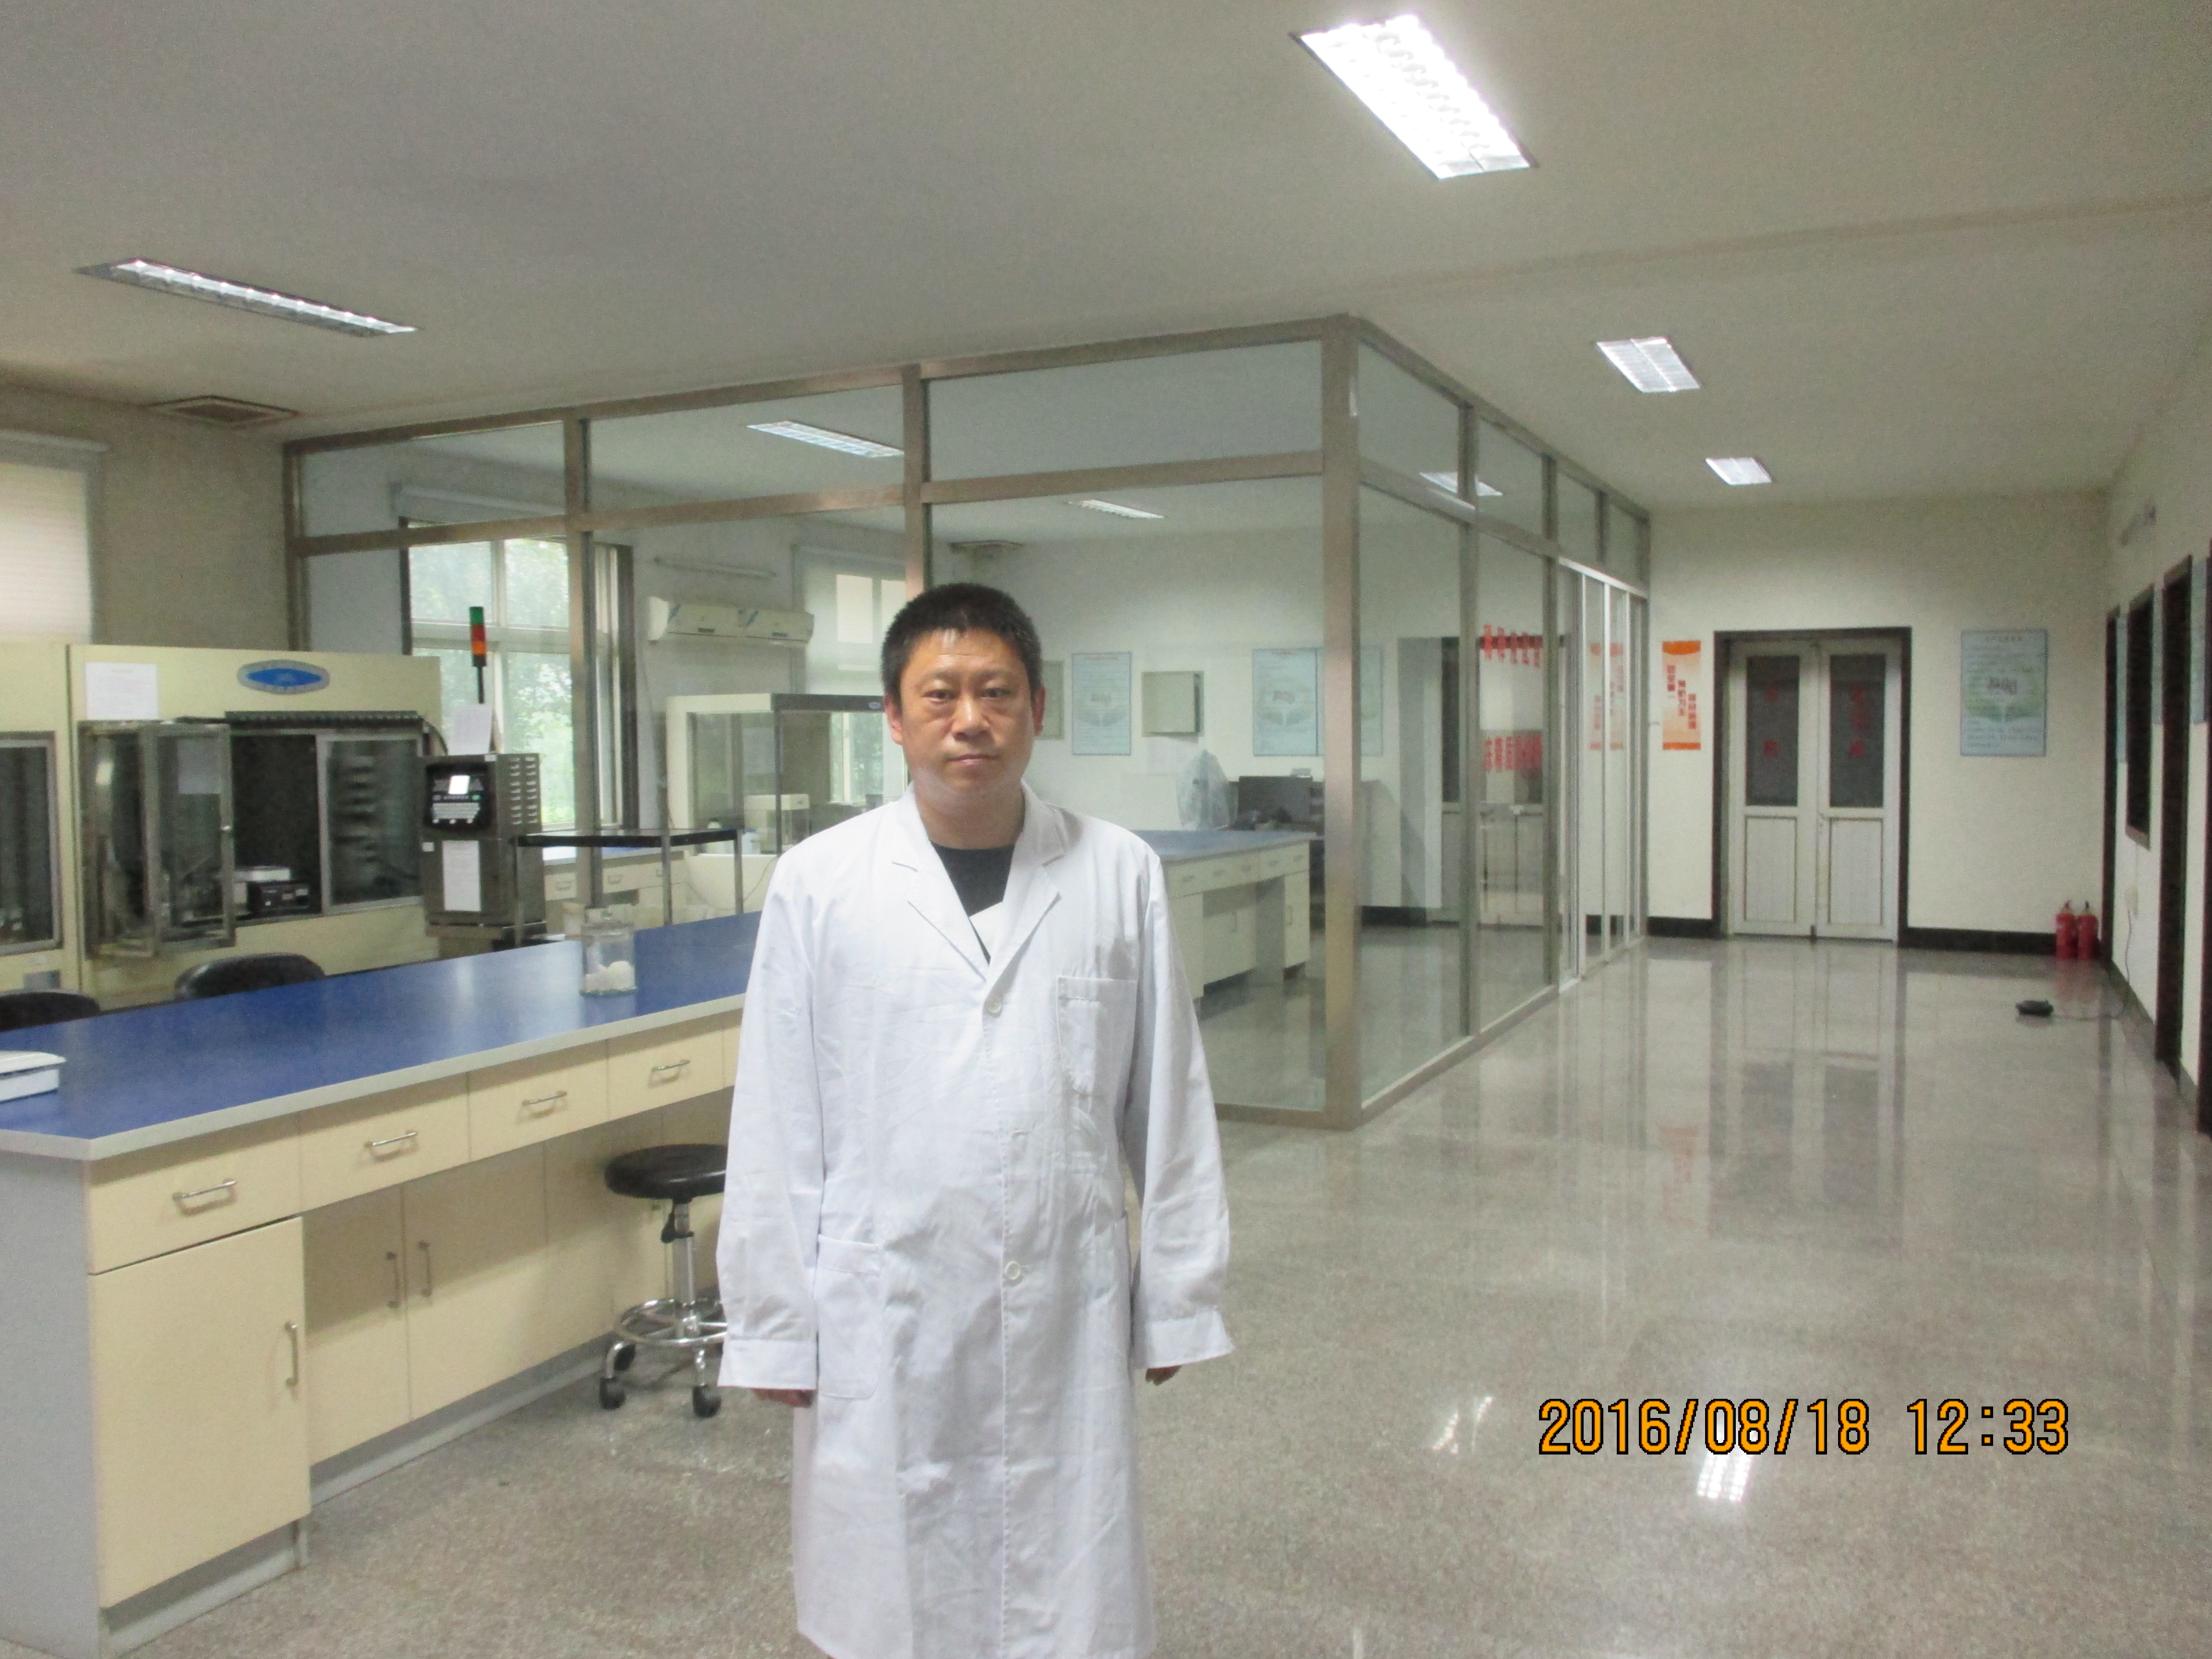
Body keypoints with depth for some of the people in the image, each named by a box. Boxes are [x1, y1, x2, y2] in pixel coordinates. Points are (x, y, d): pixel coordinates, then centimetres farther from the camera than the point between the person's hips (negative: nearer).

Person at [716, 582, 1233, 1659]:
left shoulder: (1119, 875, -2)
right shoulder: (817, 883, -4)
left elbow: (1168, 1104, 2)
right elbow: (776, 1125, -1)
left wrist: (1179, 1296, 5)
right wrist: (773, 1326, 1)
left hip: (1068, 1315, 1)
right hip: (882, 1318, 0)